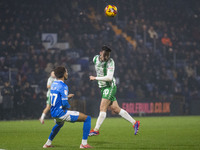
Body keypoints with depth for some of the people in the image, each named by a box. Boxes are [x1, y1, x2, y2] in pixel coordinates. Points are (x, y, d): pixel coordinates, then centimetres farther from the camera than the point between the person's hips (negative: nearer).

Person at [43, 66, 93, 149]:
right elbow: (65, 104, -22)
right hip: (61, 113, -9)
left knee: (59, 124, 45)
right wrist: (69, 106, 0)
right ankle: (84, 143, -8)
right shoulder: (63, 86, -17)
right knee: (87, 118, -5)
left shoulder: (53, 84, 10)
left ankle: (48, 143, 44)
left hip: (53, 113, 9)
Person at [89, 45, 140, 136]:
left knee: (103, 108, -14)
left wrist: (95, 78, -22)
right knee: (115, 109, 4)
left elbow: (109, 78, -26)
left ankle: (96, 130, -15)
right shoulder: (95, 59, 2)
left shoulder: (110, 62, -18)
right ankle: (134, 123, 9)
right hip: (103, 87, 7)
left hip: (110, 86, -7)